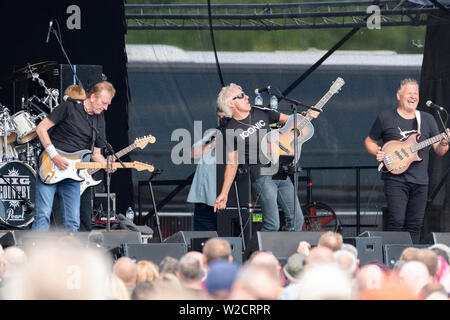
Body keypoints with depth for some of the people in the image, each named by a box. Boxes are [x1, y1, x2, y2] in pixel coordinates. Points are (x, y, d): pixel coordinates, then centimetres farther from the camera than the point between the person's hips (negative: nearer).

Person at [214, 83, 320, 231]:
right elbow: (232, 163, -1)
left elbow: (288, 119, 19)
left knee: (297, 219, 6)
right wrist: (224, 194, -6)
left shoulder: (260, 113, 9)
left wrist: (305, 116, -2)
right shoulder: (231, 129, -3)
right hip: (262, 176, -6)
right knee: (272, 225, -12)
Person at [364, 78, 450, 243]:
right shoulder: (385, 118, 4)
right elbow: (369, 141, 14)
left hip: (420, 181, 4)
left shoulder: (427, 119, 12)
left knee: (415, 225, 3)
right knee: (397, 221, -15)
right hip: (395, 179, -4)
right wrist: (377, 152, -7)